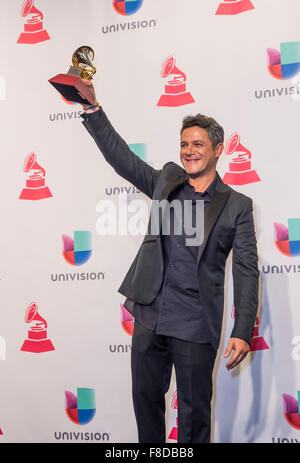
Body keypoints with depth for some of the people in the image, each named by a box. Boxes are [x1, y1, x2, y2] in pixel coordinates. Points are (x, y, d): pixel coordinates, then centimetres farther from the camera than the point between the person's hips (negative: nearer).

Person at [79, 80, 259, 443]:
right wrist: (92, 109, -8)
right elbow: (120, 155, 3)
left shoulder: (237, 206, -2)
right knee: (145, 398, 15)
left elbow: (246, 271, -5)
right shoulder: (167, 181, 8)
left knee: (194, 410, 7)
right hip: (150, 317, 4)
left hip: (196, 327, -3)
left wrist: (243, 332, -13)